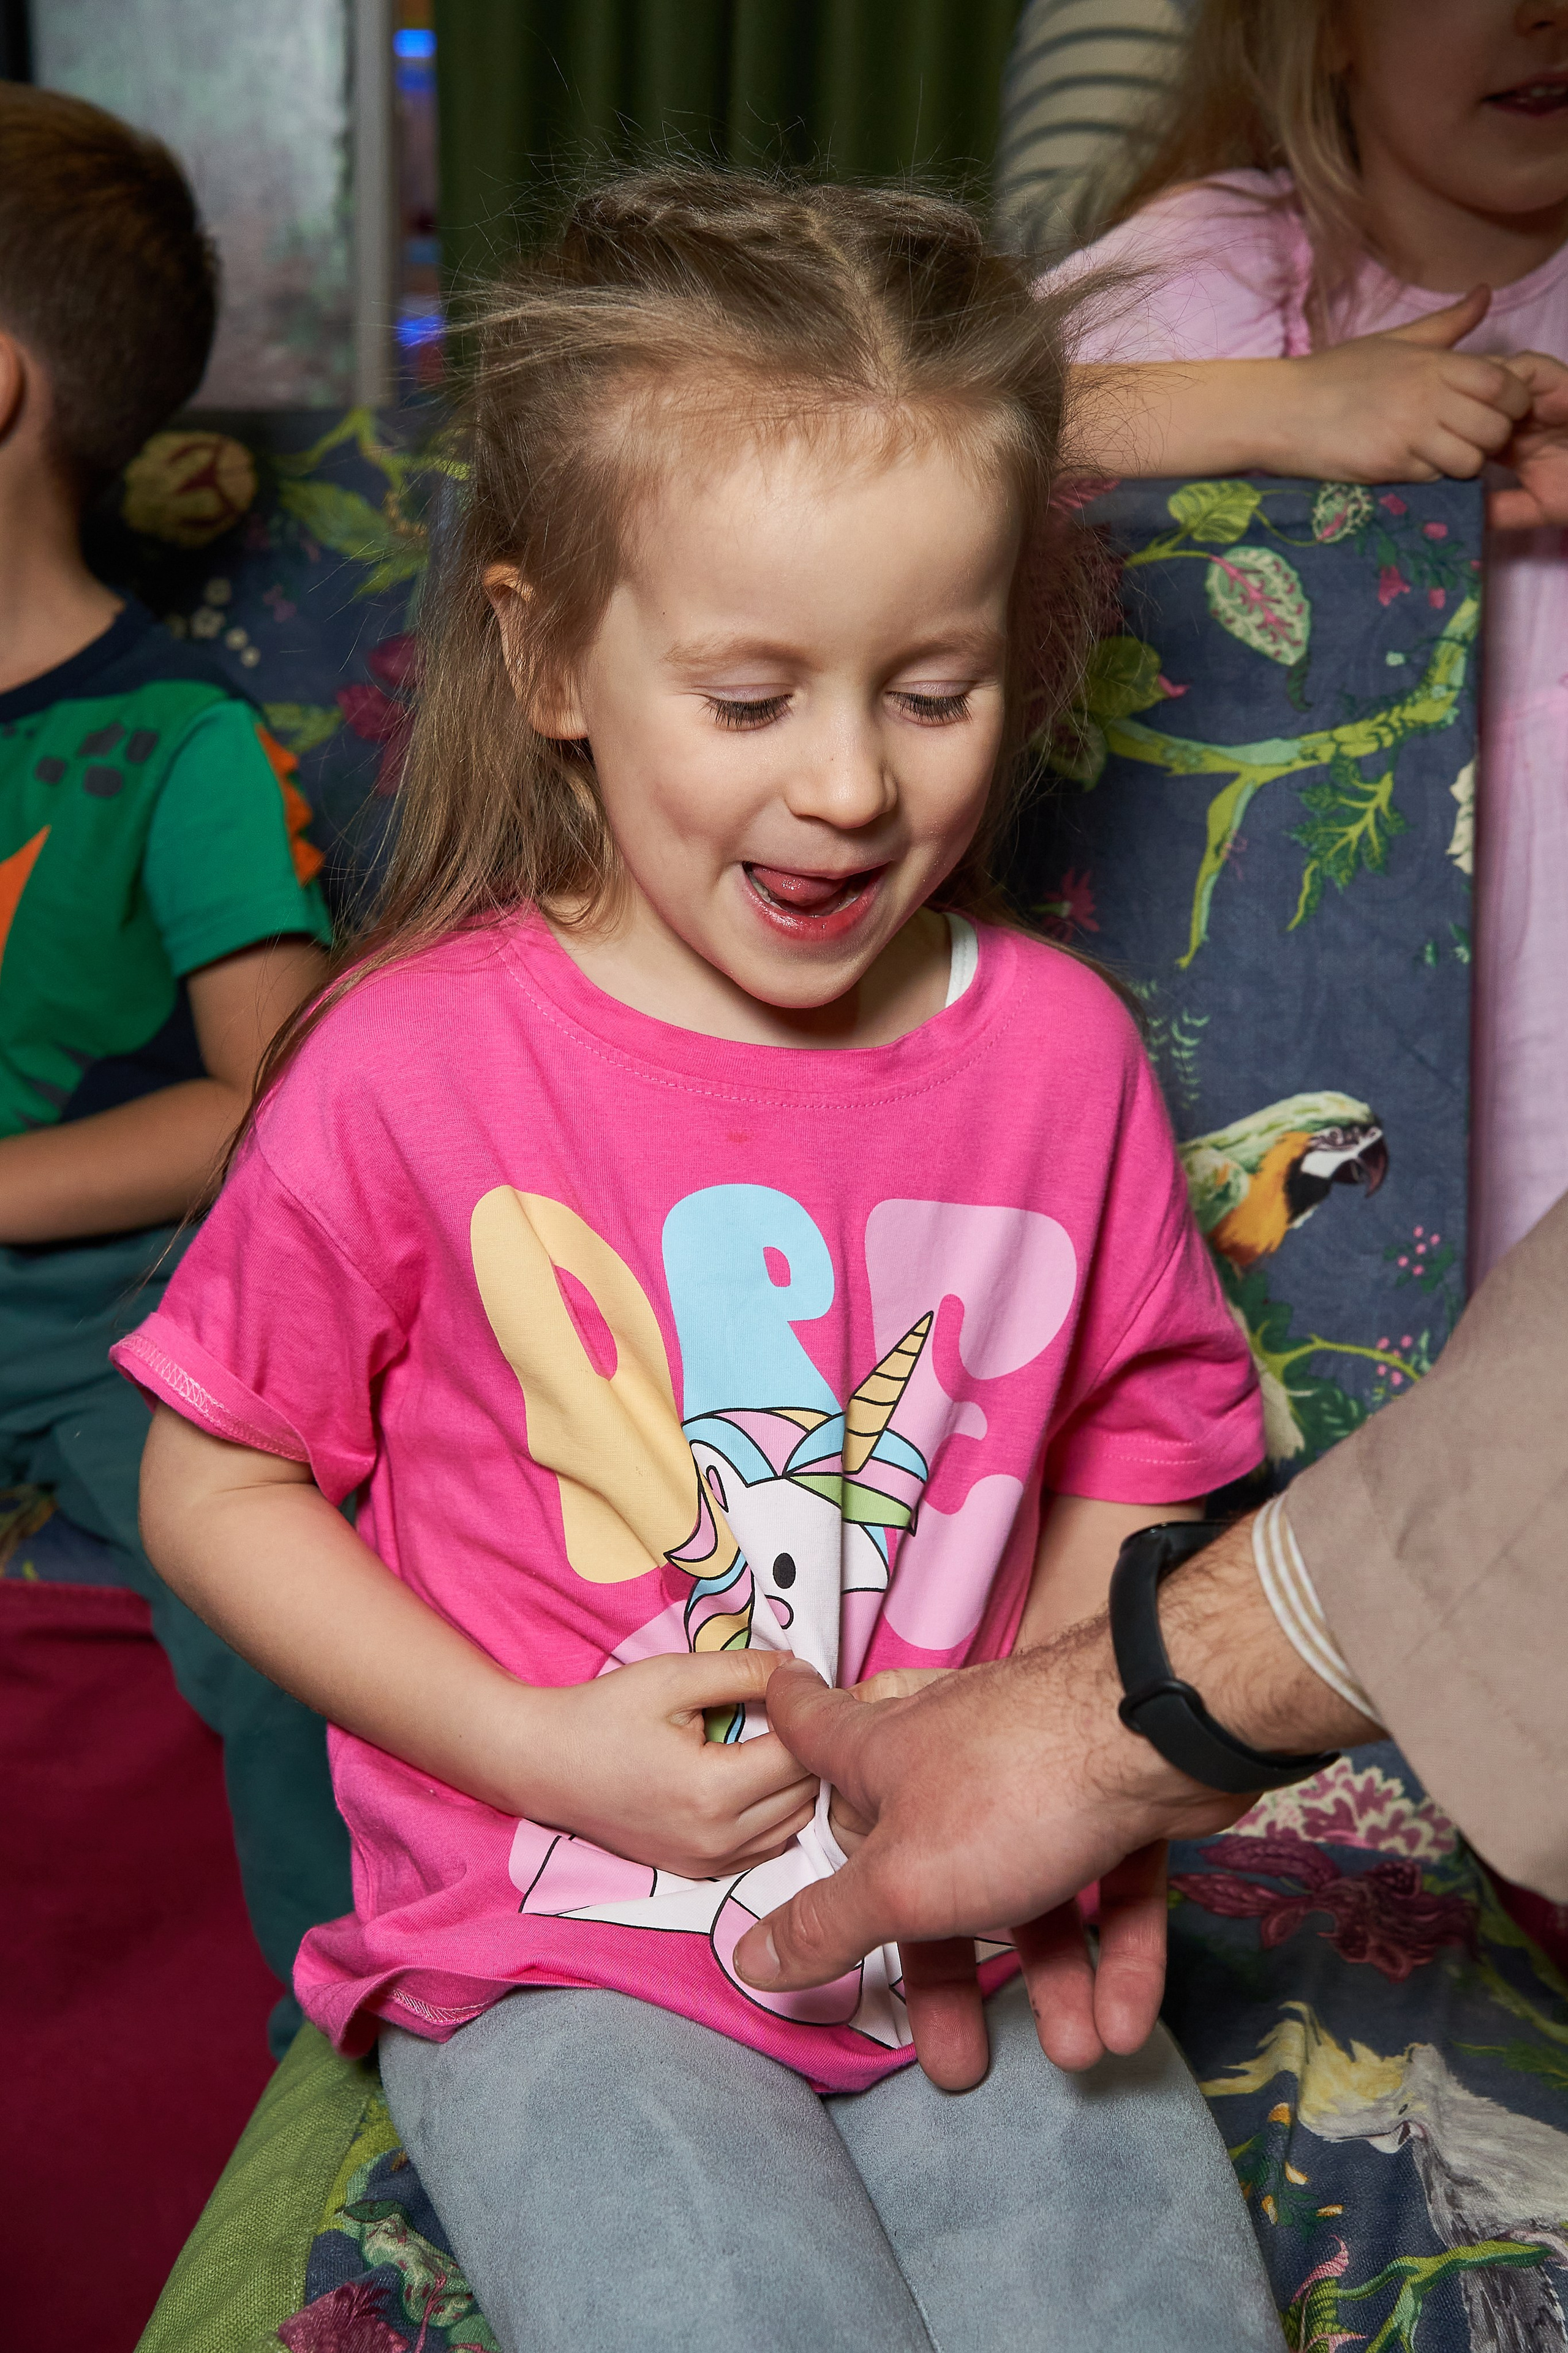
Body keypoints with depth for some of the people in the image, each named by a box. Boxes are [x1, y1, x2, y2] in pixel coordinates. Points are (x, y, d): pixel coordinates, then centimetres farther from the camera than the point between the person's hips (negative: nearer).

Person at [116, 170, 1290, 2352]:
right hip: (566, 1962, -2)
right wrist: (538, 1751, -11)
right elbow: (212, 1490, -2)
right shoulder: (414, 1065, -11)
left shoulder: (1056, 1048, -3)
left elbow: (1137, 1456, 10)